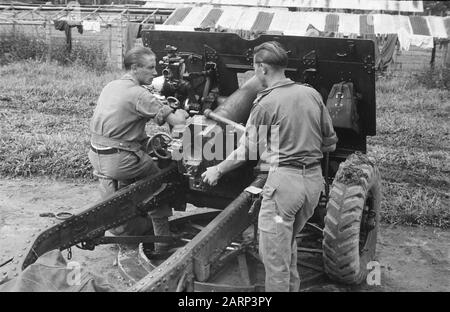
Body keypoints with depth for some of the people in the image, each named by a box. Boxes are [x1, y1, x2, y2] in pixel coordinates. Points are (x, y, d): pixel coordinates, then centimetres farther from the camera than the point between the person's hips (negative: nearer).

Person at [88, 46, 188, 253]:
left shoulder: (111, 86, 12)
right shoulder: (139, 94, -14)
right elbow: (177, 121, -15)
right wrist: (181, 112, 8)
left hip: (96, 154, 8)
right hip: (119, 160, -8)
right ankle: (162, 240, 18)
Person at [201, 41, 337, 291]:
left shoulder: (265, 104, -9)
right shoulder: (312, 94, 6)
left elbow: (245, 152, -2)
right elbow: (331, 143, 11)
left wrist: (217, 171, 12)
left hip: (284, 179, -7)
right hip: (314, 178, 7)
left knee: (274, 254, 4)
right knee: (288, 243, 25)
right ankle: (292, 287, 36)